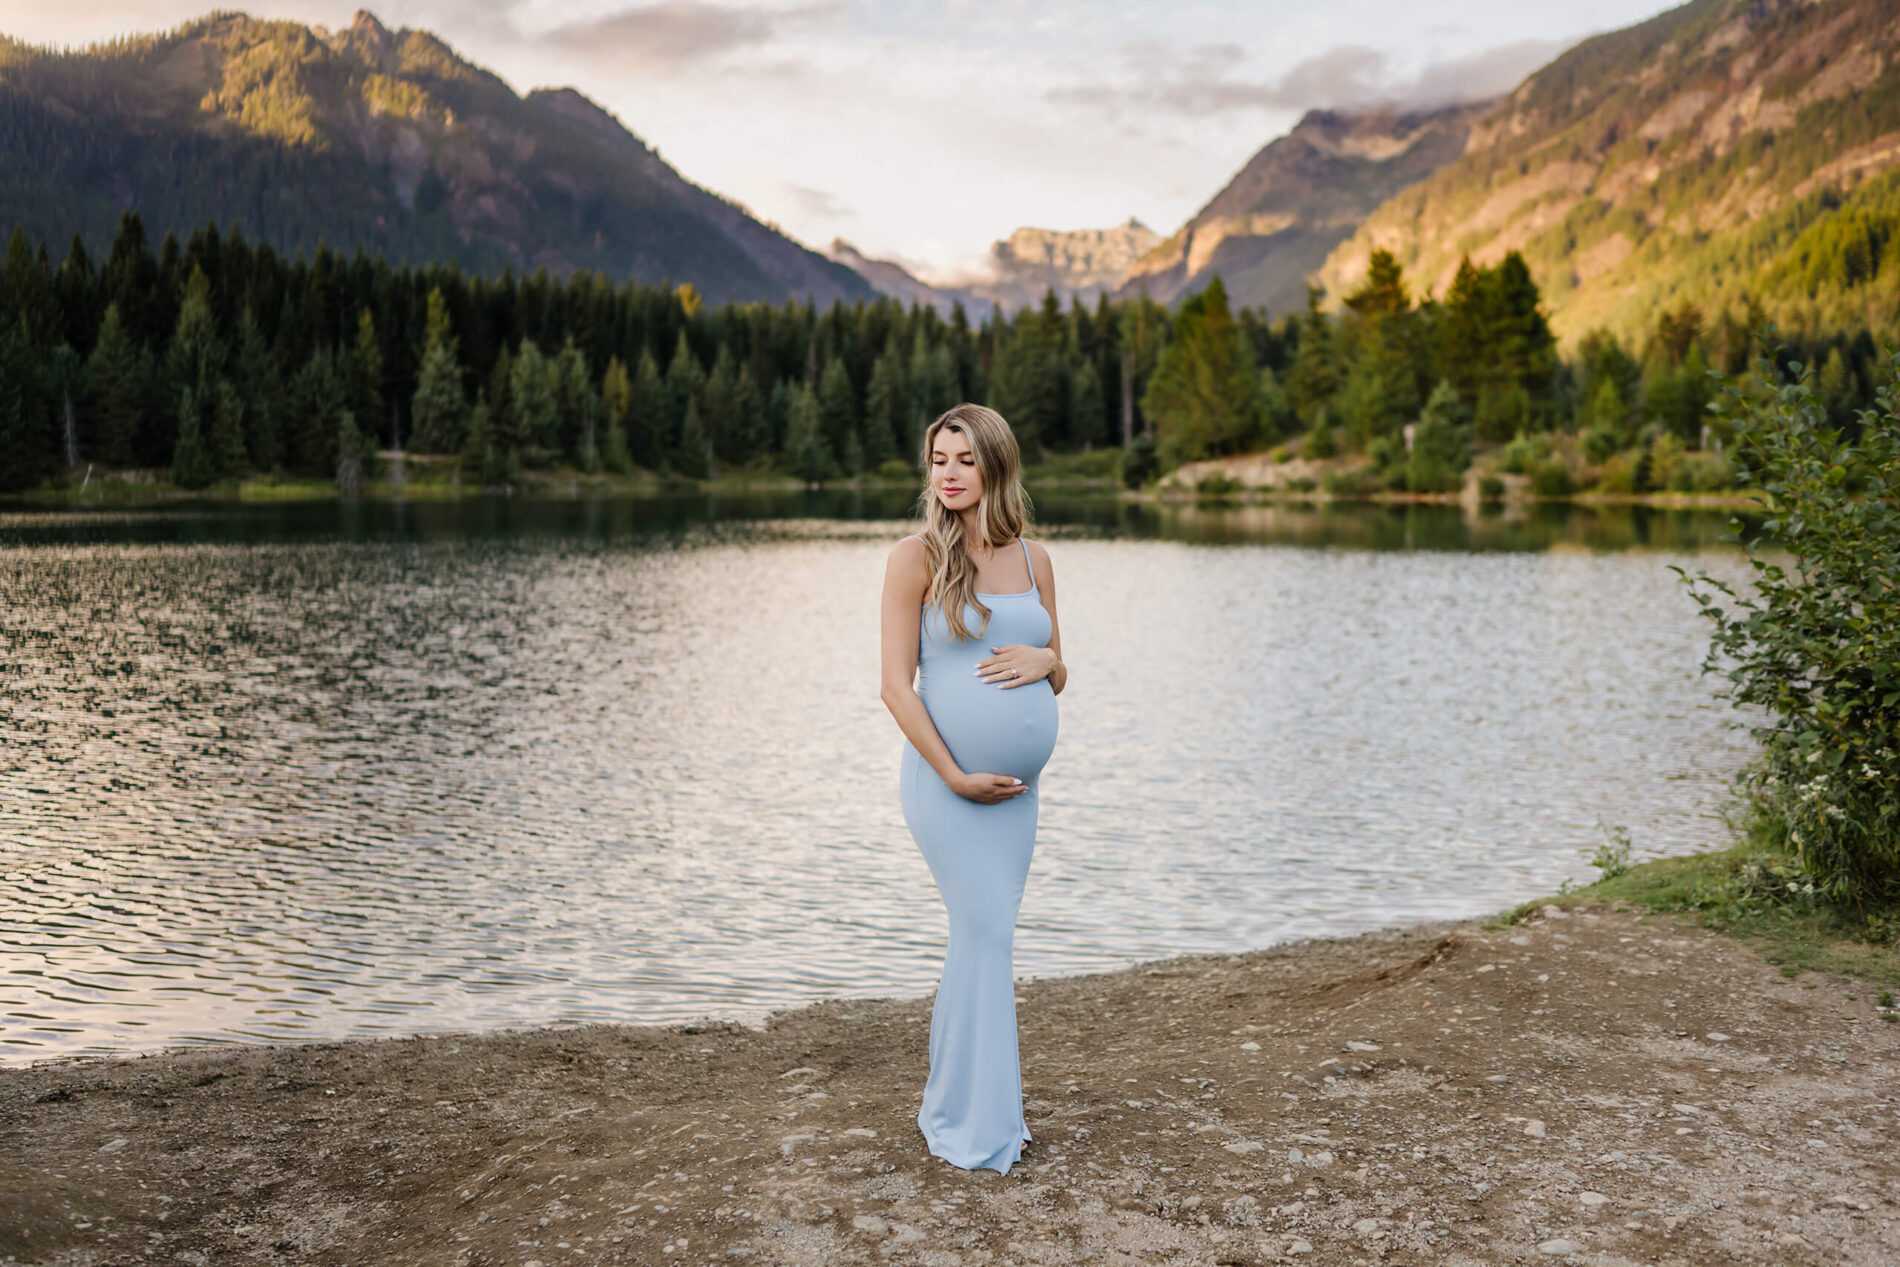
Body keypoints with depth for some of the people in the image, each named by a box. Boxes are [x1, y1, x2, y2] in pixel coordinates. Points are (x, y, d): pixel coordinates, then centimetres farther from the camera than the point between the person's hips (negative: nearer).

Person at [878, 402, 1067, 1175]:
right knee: (985, 933, -8)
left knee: (982, 938, 10)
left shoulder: (1034, 561, 9)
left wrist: (1044, 659, -9)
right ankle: (975, 1129, 4)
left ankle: (954, 1109, 24)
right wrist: (956, 776, -15)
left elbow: (1059, 679, 15)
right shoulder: (917, 558, -6)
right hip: (946, 777, -5)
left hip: (1017, 785, 5)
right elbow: (896, 685, -10)